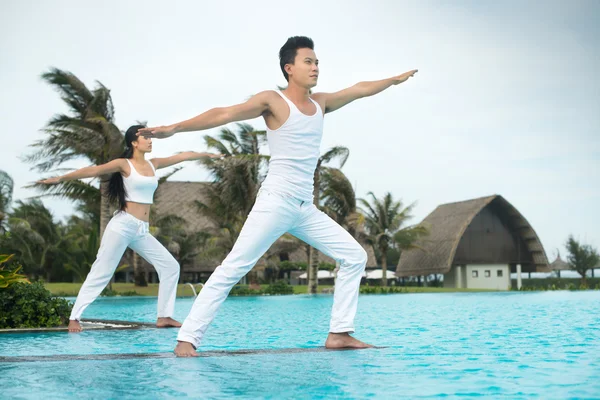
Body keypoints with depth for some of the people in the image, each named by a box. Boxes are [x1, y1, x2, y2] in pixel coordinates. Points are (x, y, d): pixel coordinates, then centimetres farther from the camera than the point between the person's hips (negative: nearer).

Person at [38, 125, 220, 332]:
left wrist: (207, 154, 29)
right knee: (100, 273, -8)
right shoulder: (124, 164, -3)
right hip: (123, 225, -7)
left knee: (171, 266, 3)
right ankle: (74, 318, -2)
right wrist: (60, 178, -10)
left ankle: (164, 316, 8)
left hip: (142, 231, 7)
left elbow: (182, 156, 21)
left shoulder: (153, 164, 13)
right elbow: (93, 170, -7)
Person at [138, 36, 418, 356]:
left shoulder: (320, 103, 14)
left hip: (306, 209, 8)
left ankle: (339, 333, 9)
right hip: (275, 202, -7)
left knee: (355, 256, 5)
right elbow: (225, 114, -14)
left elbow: (358, 90, 29)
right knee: (232, 268, -13)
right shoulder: (273, 101, -5)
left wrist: (394, 80, 41)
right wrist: (175, 128, -23)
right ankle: (186, 339, -10)